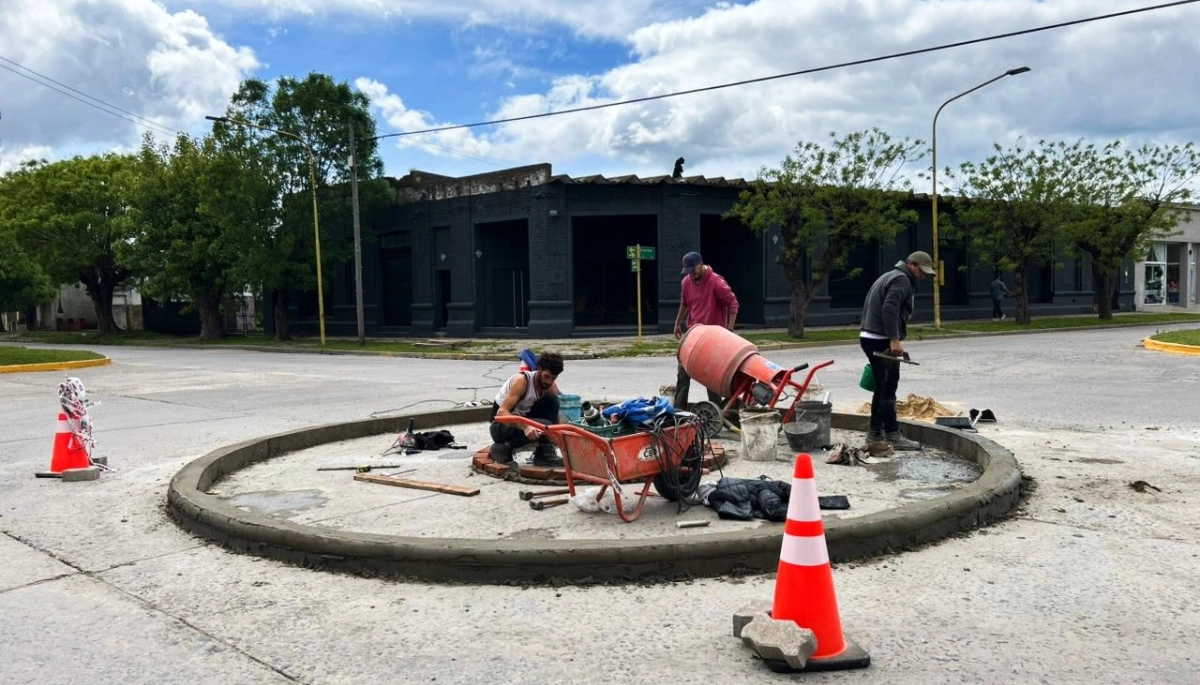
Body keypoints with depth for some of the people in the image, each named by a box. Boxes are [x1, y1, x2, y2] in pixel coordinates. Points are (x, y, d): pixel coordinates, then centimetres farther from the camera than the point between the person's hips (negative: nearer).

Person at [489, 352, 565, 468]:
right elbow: (502, 412, -32)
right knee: (544, 426, -28)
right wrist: (525, 426, -48)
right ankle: (503, 448, -11)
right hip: (501, 425, -7)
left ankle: (544, 453, -11)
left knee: (552, 400, -14)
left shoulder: (551, 387, -5)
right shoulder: (522, 381, -25)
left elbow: (555, 417, -3)